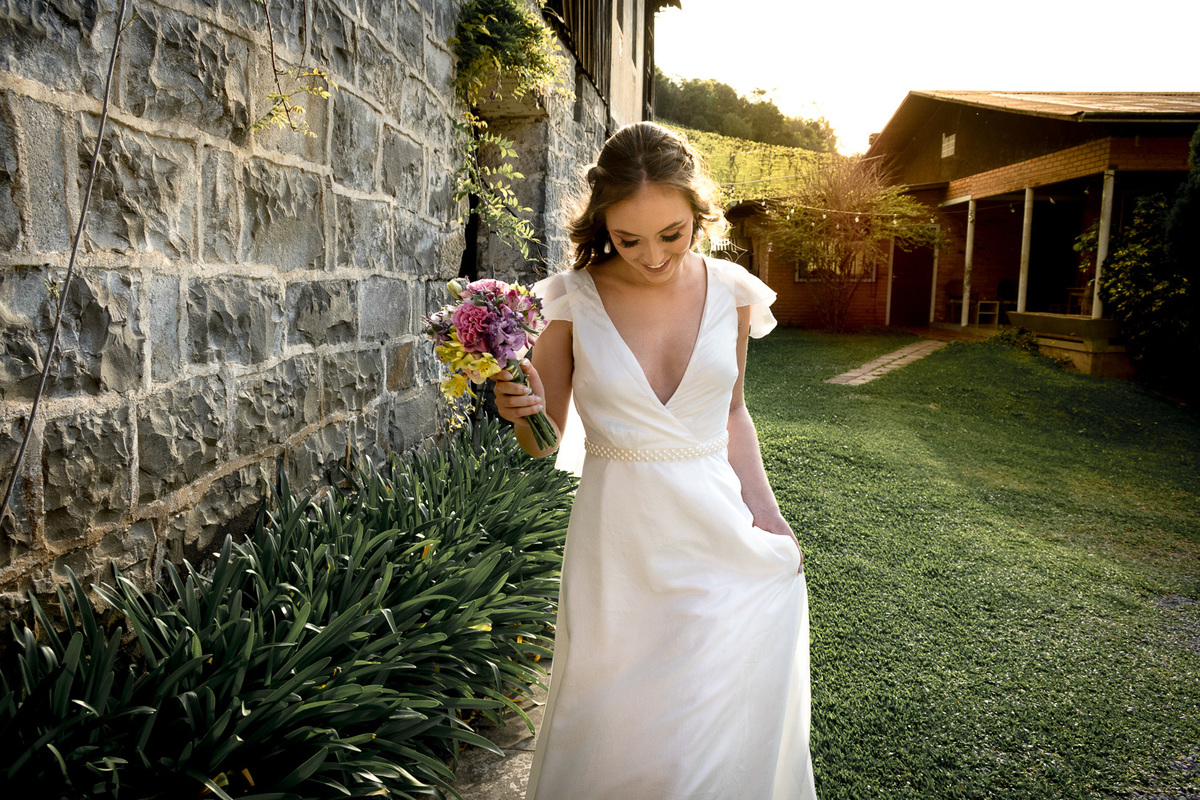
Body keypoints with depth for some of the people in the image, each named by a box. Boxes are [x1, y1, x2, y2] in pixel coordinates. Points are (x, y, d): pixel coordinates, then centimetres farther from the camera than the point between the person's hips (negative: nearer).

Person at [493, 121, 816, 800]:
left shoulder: (731, 291, -1)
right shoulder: (575, 300, -8)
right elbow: (544, 440, 2)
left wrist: (766, 514, 2)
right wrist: (524, 411, -20)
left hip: (720, 537, 2)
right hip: (620, 549, -1)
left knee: (726, 728, 11)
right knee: (617, 738, 10)